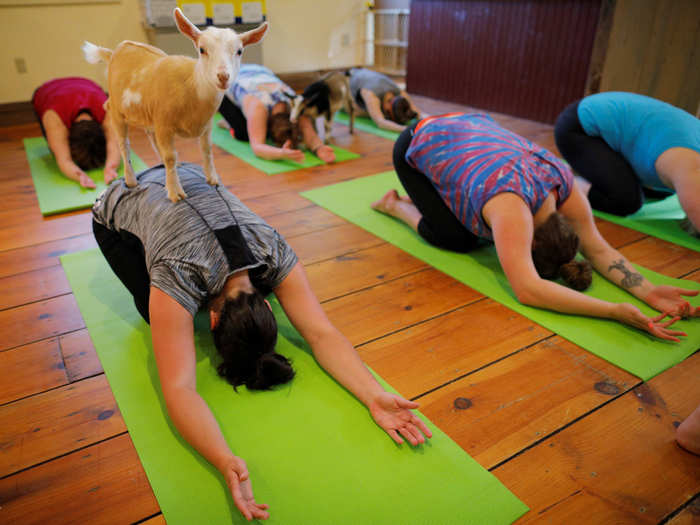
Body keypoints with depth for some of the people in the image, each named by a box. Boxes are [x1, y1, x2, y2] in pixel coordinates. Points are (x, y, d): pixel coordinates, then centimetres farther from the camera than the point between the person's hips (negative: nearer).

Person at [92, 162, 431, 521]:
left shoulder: (274, 254, -33)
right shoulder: (176, 279, -44)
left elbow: (322, 333, -35)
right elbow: (178, 388, -48)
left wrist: (375, 396, -48)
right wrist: (225, 463, -63)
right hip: (117, 213, -2)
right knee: (159, 313, -13)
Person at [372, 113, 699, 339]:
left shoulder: (564, 183, -22)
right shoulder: (512, 206, -41)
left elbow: (598, 249, -15)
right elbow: (528, 290, -49)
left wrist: (648, 292, -29)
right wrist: (616, 312, -48)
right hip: (417, 148, -6)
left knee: (483, 230, -1)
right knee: (457, 240, -15)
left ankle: (424, 198, 22)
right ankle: (396, 205, 10)